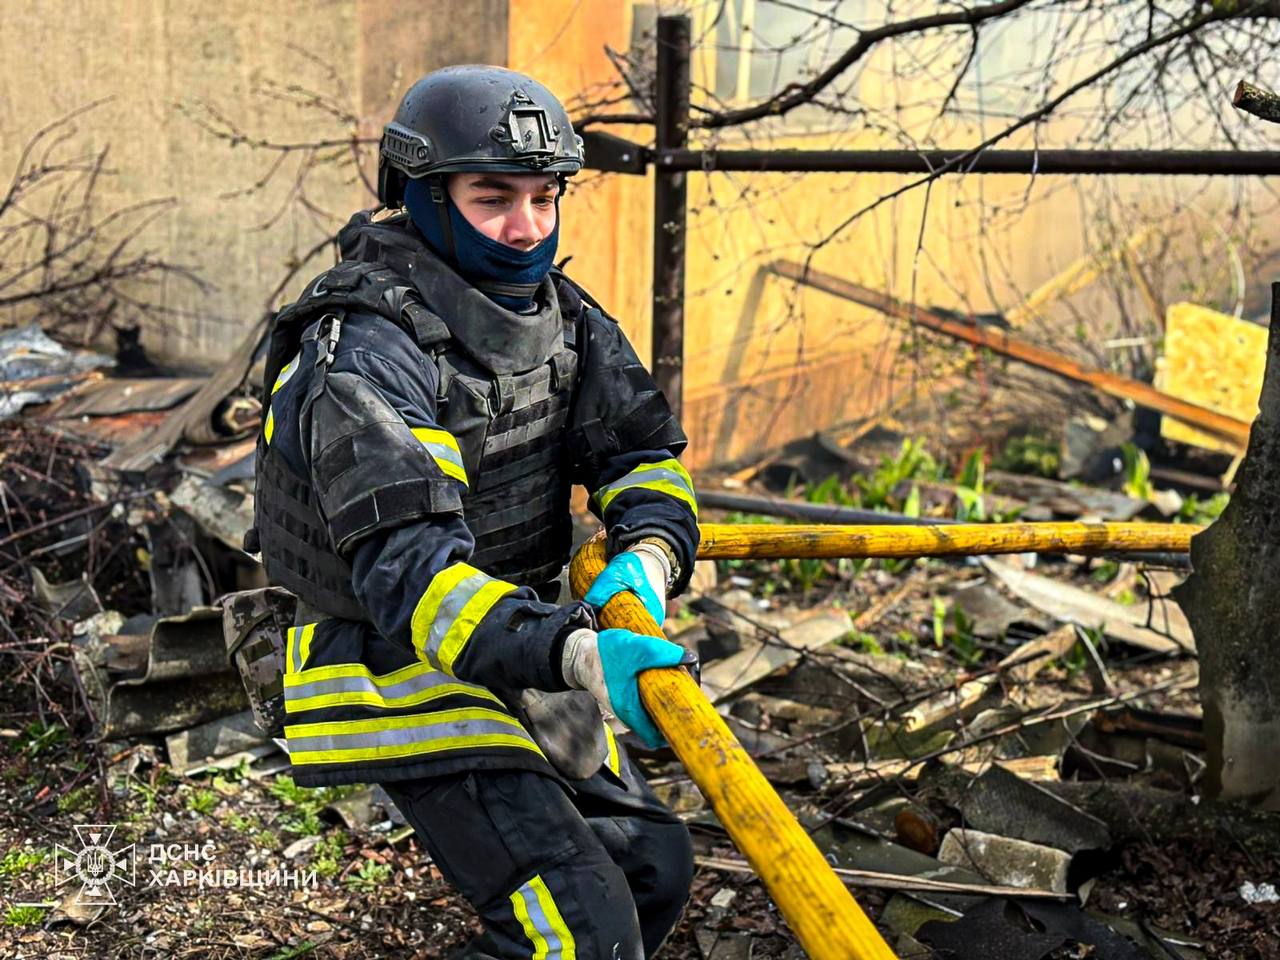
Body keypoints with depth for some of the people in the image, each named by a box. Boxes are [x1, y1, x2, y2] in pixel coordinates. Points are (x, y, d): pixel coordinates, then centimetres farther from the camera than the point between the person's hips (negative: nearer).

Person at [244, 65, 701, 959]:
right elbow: (405, 566, -35)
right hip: (409, 680, -8)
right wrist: (575, 653, -49)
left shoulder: (556, 311, 1)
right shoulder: (366, 354, -25)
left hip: (525, 645, 8)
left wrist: (646, 556, -22)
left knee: (654, 868, 17)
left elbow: (640, 448, 1)